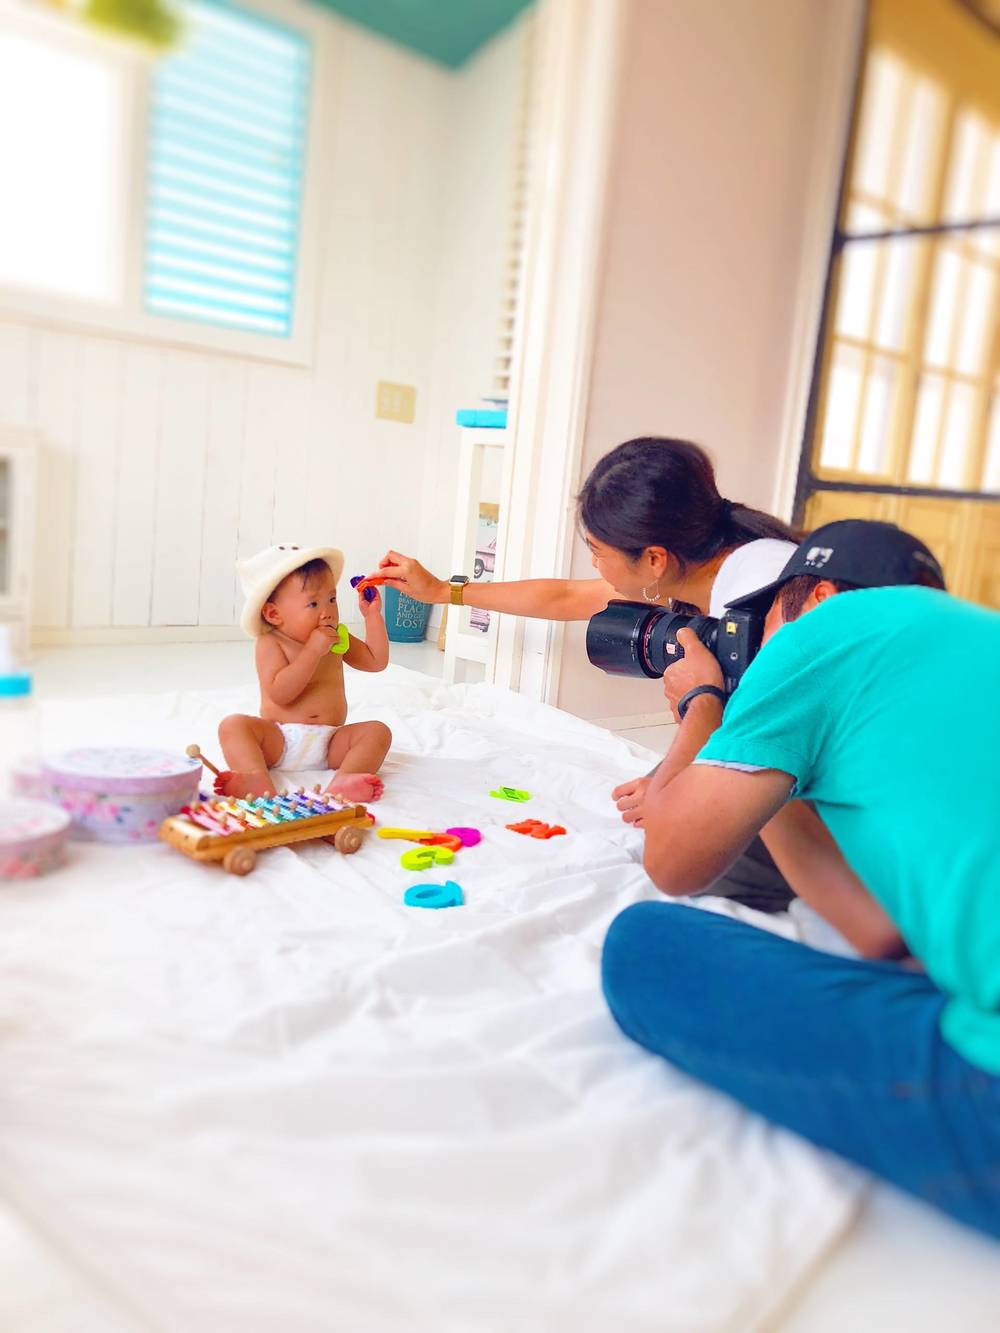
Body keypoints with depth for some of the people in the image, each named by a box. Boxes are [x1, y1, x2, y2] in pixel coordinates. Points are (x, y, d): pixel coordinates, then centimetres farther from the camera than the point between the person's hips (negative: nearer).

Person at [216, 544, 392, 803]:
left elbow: (377, 661, 11)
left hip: (330, 743, 3)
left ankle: (342, 782, -46)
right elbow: (279, 693, -19)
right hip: (277, 742, -3)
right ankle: (259, 784, -49)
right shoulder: (270, 644, -4)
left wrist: (372, 615, 4)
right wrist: (314, 650, -23)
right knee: (234, 724, -26)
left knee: (377, 731, -20)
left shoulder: (338, 639, 11)